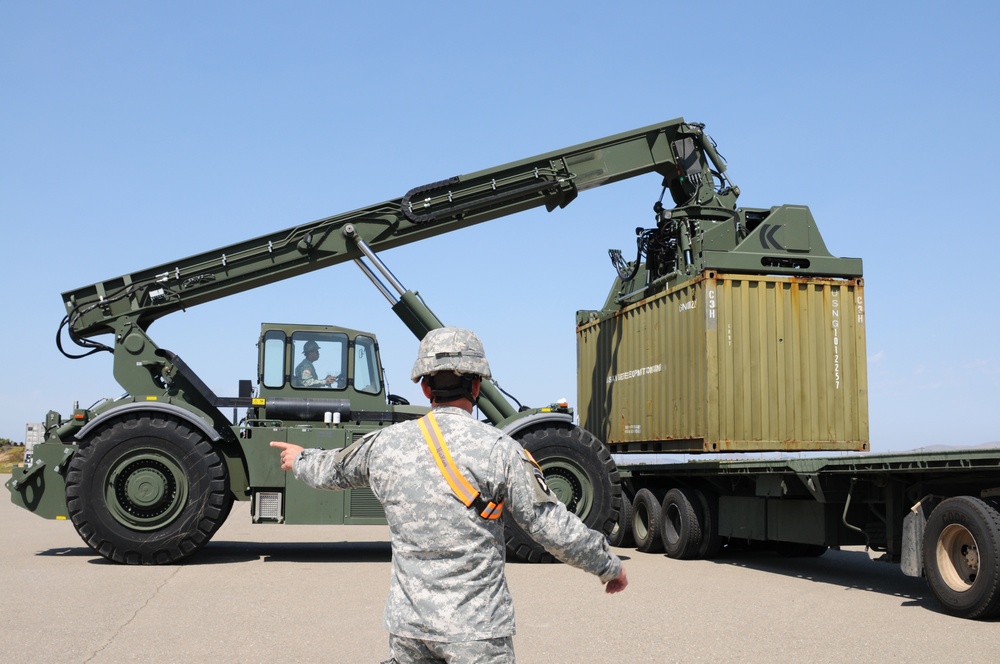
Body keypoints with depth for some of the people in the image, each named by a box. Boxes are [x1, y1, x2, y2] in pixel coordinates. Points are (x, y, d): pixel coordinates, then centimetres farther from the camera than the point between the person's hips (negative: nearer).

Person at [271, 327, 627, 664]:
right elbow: (553, 527, -11)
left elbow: (331, 470, 21)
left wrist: (301, 459, 44)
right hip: (477, 629, -4)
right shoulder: (499, 450, -12)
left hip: (408, 623, 4)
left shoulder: (384, 444, 1)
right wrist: (610, 566, 4)